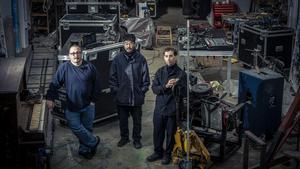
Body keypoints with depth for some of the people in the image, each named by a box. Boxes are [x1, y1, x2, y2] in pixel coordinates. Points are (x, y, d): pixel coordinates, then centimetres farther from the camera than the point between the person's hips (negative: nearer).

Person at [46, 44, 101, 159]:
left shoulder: (90, 67, -3)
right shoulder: (64, 67, -7)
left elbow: (97, 84, 4)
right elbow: (55, 84, -6)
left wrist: (94, 100, 0)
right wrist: (50, 98, -15)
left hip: (88, 105, 1)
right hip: (72, 106, -1)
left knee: (87, 127, 11)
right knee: (76, 127, -6)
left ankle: (84, 149, 30)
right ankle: (94, 141, 15)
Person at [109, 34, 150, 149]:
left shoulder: (141, 59, -3)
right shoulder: (118, 59, -2)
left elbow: (145, 77, 2)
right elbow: (112, 77, 3)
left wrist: (143, 90, -3)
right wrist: (115, 90, -2)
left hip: (137, 97, -1)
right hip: (121, 97, 1)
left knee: (137, 120, 11)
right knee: (123, 119, 14)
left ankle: (136, 139, 27)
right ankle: (124, 137, 33)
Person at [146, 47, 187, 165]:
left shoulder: (181, 73, -7)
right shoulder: (160, 71, 4)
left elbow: (184, 93, -9)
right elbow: (154, 88, -2)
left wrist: (176, 86, -28)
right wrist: (165, 86, -19)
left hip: (172, 109, -3)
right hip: (159, 108, 3)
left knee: (171, 133, 9)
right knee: (157, 132, 14)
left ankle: (168, 154, 26)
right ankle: (158, 152, 32)